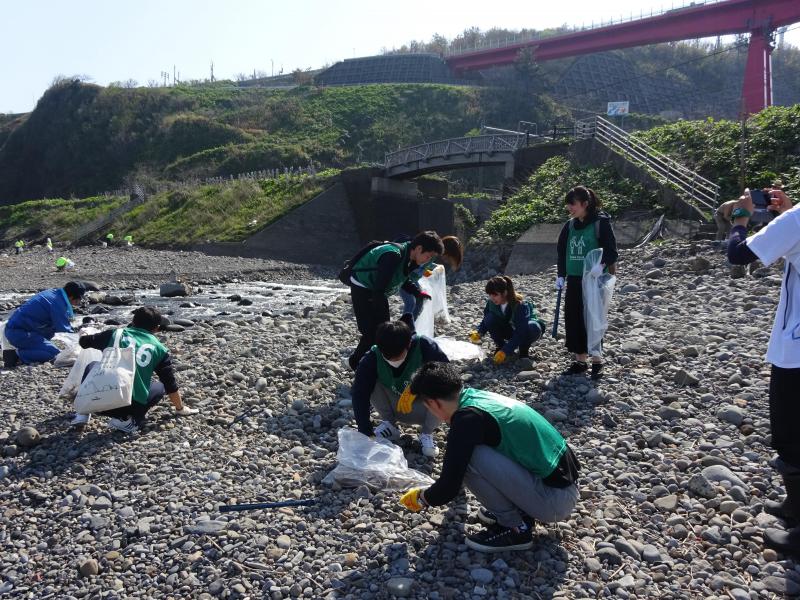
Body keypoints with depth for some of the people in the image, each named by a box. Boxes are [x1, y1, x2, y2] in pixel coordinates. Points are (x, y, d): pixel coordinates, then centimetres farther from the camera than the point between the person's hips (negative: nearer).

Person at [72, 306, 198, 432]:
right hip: (131, 406, -2)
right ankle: (127, 420, 5)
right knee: (160, 387, 27)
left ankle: (83, 414, 22)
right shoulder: (159, 349, 7)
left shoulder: (115, 334, 9)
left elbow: (83, 342, 24)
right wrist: (181, 408, 30)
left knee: (92, 366, 32)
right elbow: (170, 385, 13)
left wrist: (83, 336, 49)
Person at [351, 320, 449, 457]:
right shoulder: (372, 358, -23)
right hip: (396, 407, 1)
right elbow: (360, 394, -28)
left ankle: (426, 433, -5)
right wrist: (366, 432, -36)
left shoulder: (424, 346, -26)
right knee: (369, 382, -23)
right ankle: (389, 425, -2)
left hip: (423, 408, -1)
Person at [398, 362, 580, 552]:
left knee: (469, 459, -19)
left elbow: (447, 489, -18)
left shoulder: (468, 418, -20)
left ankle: (515, 529, -1)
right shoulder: (481, 396, 7)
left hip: (554, 500, -9)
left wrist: (421, 498, 4)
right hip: (563, 478, 9)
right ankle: (521, 510, 14)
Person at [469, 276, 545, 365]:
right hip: (510, 329, 4)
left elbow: (520, 333, -38)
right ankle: (501, 346, -3)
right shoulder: (491, 303, -20)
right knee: (490, 319, -25)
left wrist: (505, 351, -46)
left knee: (533, 327, -39)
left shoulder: (521, 305, -35)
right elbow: (485, 321, -7)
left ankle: (524, 350, -9)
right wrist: (478, 332, -29)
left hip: (526, 328, -4)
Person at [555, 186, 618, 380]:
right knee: (573, 320, 5)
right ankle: (580, 360, 17)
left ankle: (597, 362, 10)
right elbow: (562, 251, 16)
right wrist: (561, 275, 7)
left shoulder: (601, 222, -8)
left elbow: (612, 251, -12)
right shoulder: (569, 226, 10)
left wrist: (602, 264, -30)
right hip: (574, 280, 6)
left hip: (594, 280, -6)